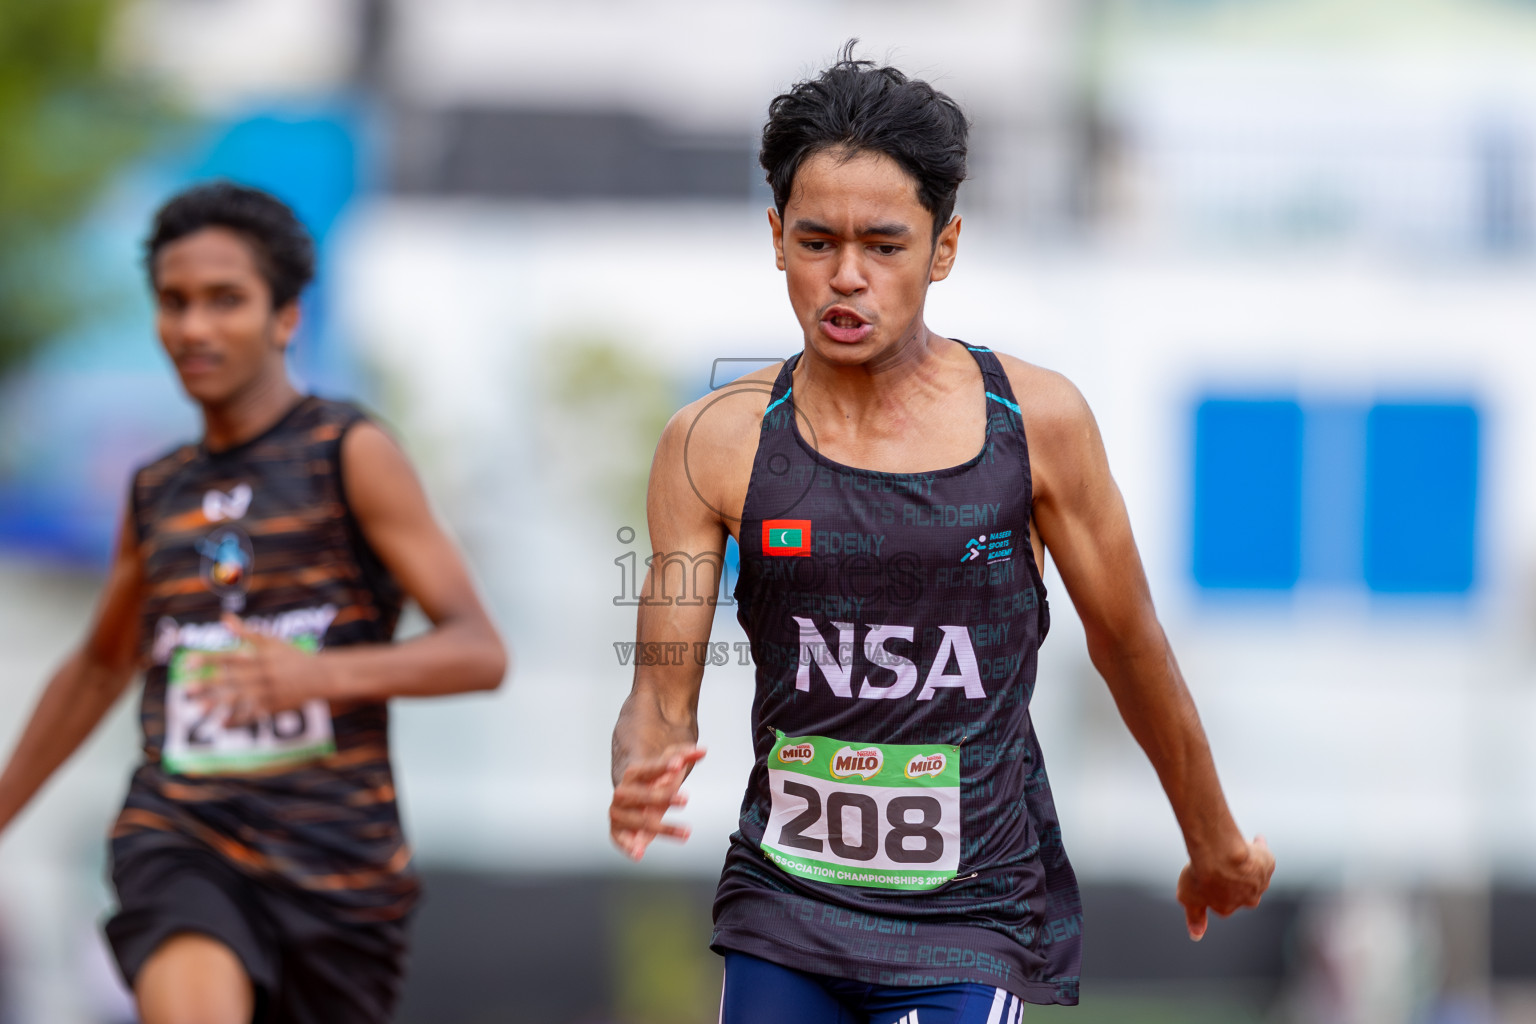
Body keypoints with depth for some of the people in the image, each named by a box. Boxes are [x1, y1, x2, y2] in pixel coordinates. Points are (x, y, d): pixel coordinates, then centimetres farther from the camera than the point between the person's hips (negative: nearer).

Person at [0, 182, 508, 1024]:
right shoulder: (159, 492, 14)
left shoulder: (349, 453, -1)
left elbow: (479, 652, -9)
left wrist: (323, 673, -26)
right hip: (180, 841, 2)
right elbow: (99, 667, 31)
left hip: (335, 859, -2)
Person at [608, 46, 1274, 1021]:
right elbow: (661, 699, 0)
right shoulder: (716, 445, -2)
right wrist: (640, 778, -24)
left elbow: (1131, 648, 7)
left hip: (969, 927, -2)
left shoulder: (1035, 421, -5)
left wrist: (1215, 844, 19)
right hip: (781, 904, 2)